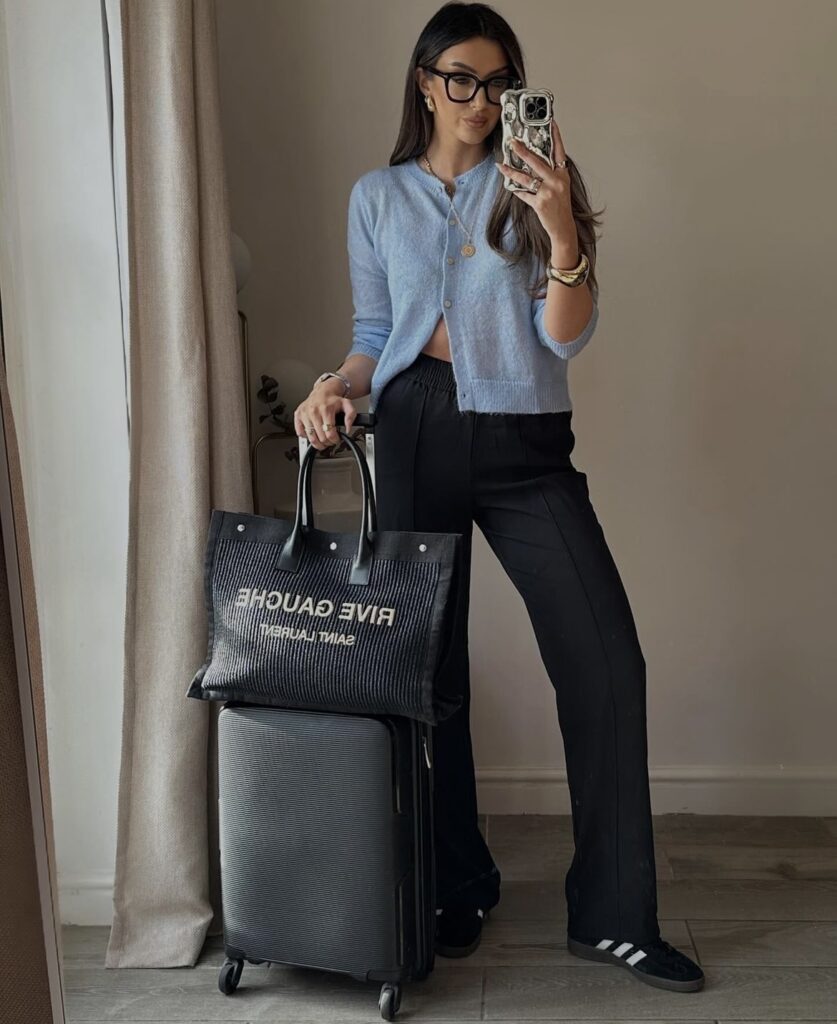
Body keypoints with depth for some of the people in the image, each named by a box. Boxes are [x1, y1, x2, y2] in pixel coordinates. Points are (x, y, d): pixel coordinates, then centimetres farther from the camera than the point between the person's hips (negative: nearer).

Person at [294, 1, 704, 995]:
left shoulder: (533, 185, 7)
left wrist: (561, 232, -18)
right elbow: (375, 336, 14)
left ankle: (611, 914, 4)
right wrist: (338, 384, -7)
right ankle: (459, 885, 23)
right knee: (429, 663, 5)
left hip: (522, 438, -1)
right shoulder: (377, 195, 13)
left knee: (607, 661, -10)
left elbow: (566, 336, -2)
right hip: (415, 432, 2)